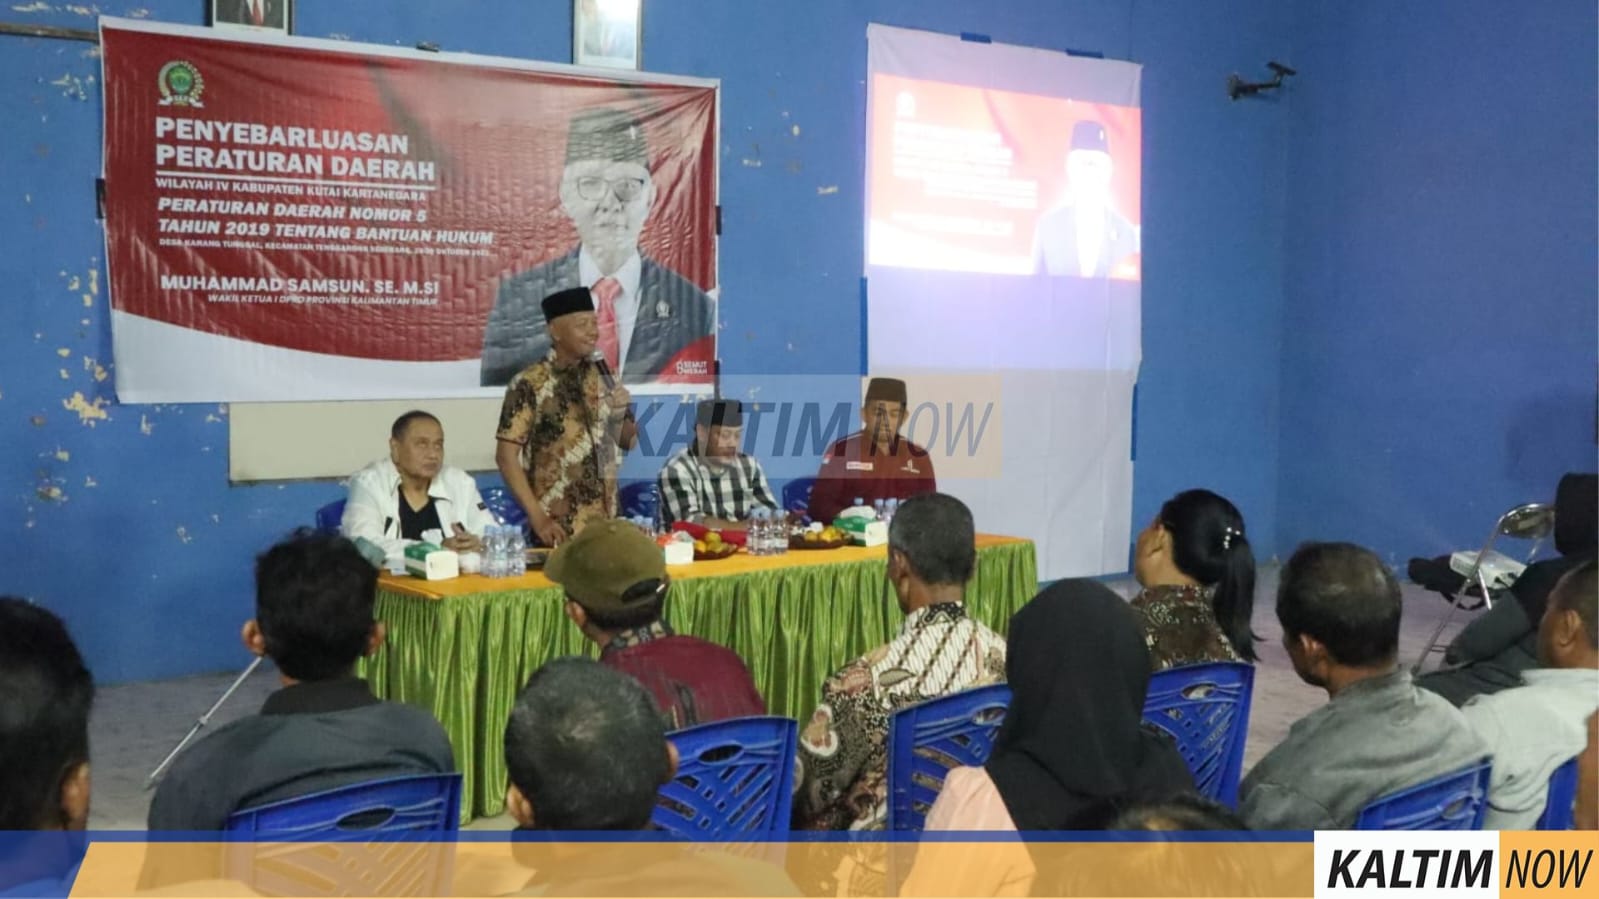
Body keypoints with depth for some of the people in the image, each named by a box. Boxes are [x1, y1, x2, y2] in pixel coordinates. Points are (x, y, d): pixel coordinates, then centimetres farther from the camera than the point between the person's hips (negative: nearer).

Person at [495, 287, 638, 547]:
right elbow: (506, 454, -10)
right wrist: (536, 516, -17)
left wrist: (620, 413, -7)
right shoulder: (529, 384, -8)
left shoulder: (602, 377, 7)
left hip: (605, 522, 5)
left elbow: (628, 441, 14)